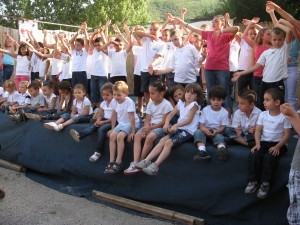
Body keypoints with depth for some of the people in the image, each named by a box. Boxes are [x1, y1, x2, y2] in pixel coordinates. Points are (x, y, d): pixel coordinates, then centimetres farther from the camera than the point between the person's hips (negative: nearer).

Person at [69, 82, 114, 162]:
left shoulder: (115, 103, -11)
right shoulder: (103, 103, 11)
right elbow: (100, 115, 13)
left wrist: (103, 122, -19)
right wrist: (98, 121, -10)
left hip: (112, 122, -7)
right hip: (104, 120, 7)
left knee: (101, 129, -30)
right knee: (93, 126, -21)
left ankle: (99, 152, -28)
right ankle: (80, 134, -44)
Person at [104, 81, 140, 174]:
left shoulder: (129, 102, -22)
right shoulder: (115, 102, -2)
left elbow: (132, 118, -22)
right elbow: (114, 116, 8)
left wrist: (132, 132, -21)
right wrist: (113, 129, 10)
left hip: (131, 124, -7)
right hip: (121, 123, 7)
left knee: (120, 136, -27)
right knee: (112, 136, -15)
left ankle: (118, 162, -20)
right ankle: (111, 161, -14)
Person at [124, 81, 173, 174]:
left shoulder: (166, 104, -8)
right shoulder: (150, 104, 11)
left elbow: (164, 122, -12)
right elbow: (147, 120, 6)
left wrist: (150, 128, -17)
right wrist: (146, 128, -16)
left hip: (161, 127, -6)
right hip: (150, 126, 6)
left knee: (150, 136, -34)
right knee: (137, 135, -21)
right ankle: (135, 163, -29)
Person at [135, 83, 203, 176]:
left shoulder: (194, 105, -4)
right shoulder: (181, 103, 16)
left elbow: (189, 120, -13)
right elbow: (171, 114, 12)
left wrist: (176, 125, -22)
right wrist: (166, 123, -8)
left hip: (188, 131, -6)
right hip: (179, 129, 7)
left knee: (168, 142, -24)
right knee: (163, 140, -15)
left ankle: (155, 166, -28)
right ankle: (147, 161, -20)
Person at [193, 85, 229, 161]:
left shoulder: (224, 112, 3)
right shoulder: (205, 110, 4)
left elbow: (223, 126, -2)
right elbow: (201, 124, -2)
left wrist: (216, 131, -24)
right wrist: (205, 130, -25)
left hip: (217, 132, -1)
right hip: (205, 130, 1)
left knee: (219, 137, -33)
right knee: (198, 132, -29)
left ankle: (222, 148, -66)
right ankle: (202, 151, -51)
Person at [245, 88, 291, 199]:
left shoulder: (284, 117, -8)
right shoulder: (263, 115, 4)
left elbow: (287, 134, -8)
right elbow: (258, 130, 3)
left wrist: (277, 147, -19)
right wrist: (257, 143, -12)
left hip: (278, 144, -4)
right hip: (264, 142, 4)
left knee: (269, 157, -32)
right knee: (254, 154, -24)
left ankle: (265, 183, -18)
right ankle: (253, 181, -13)